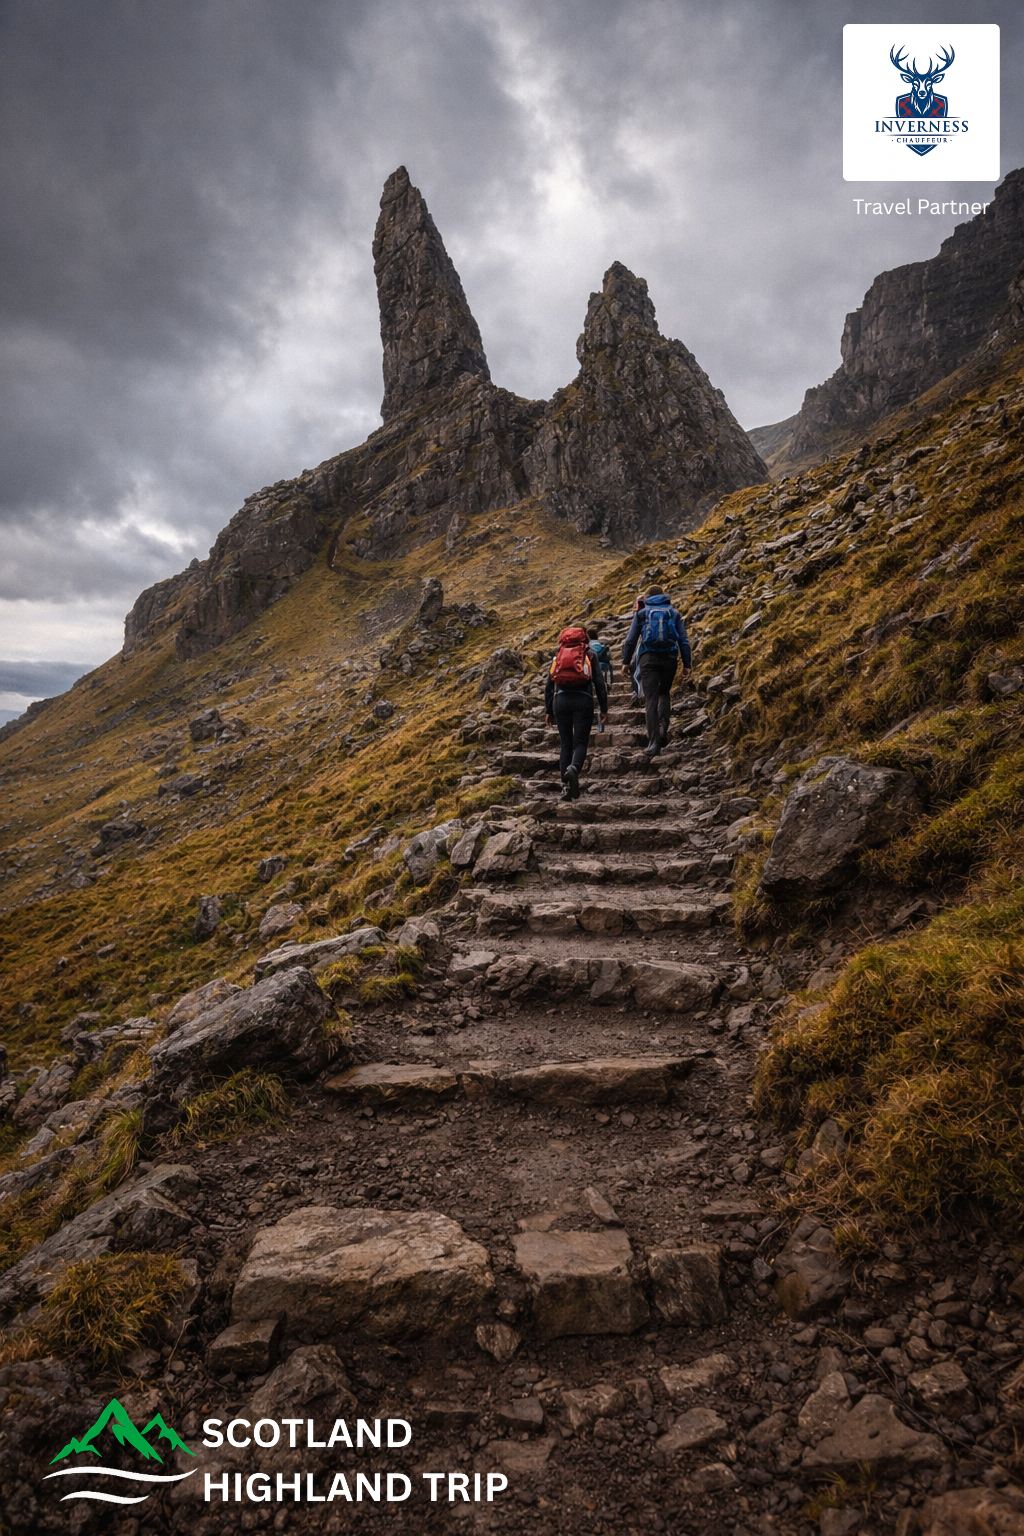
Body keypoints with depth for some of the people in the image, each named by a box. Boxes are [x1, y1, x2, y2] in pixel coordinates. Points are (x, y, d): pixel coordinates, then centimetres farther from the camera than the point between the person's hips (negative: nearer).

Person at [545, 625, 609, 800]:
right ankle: (573, 769, -35)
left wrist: (548, 711, 17)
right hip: (583, 700, -2)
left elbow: (549, 685, 14)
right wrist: (604, 709, 5)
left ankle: (565, 786, 1)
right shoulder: (589, 655, 12)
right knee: (580, 742, -3)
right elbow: (599, 684, 4)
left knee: (566, 744, 9)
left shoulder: (557, 655, 18)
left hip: (560, 700, 2)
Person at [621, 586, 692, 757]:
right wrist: (687, 664, 8)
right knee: (664, 693, 22)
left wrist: (626, 661, 13)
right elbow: (684, 640, 7)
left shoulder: (642, 613, 10)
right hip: (669, 658, 2)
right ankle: (663, 725, -3)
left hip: (648, 658, -1)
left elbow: (631, 639, 6)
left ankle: (653, 742, -10)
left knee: (651, 699, -3)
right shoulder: (674, 613, 12)